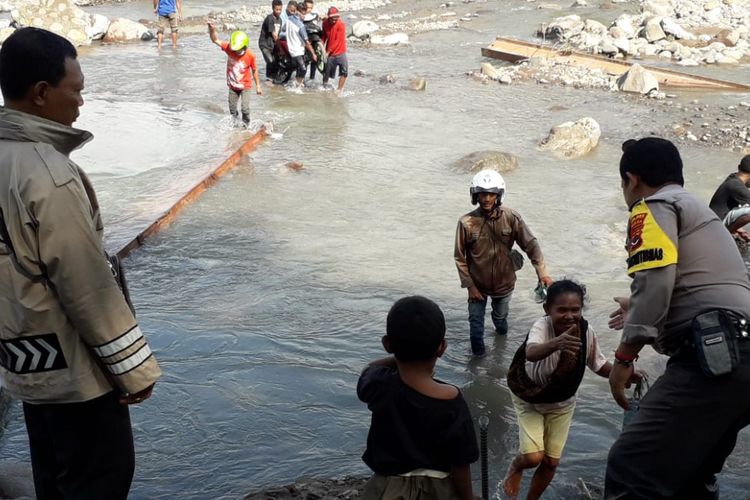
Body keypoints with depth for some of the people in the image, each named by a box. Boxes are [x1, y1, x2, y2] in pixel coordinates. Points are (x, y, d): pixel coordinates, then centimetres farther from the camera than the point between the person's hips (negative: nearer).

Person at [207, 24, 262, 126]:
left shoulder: (250, 56, -23)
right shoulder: (229, 48, -17)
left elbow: (254, 70, -9)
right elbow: (215, 40, -16)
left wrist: (258, 86, -3)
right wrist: (212, 29, -36)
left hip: (245, 86, -3)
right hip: (233, 86, 3)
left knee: (245, 108, -8)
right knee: (232, 108, 15)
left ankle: (245, 125, 16)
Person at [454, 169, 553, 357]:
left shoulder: (511, 218, -18)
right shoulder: (466, 223, -20)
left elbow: (531, 245, -13)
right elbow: (460, 257, -11)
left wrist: (542, 273, -23)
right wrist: (470, 286, -11)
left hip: (504, 283, 2)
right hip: (478, 284, -1)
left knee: (500, 316, 26)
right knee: (476, 323, 7)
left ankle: (501, 331, 59)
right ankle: (478, 356, 32)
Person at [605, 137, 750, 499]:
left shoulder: (654, 207, 2)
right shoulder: (699, 210, 30)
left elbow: (654, 280, -14)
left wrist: (624, 357, -9)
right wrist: (641, 312, 54)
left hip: (714, 357, -10)